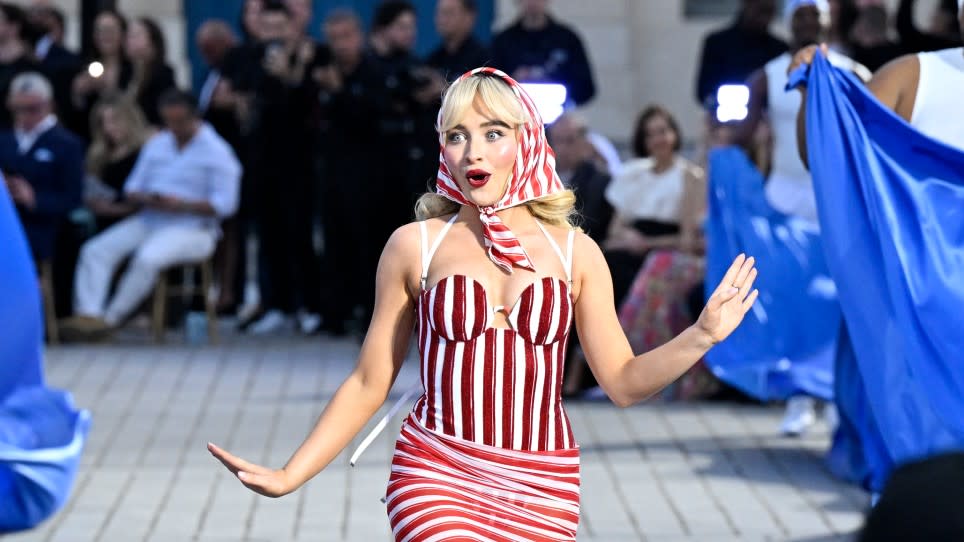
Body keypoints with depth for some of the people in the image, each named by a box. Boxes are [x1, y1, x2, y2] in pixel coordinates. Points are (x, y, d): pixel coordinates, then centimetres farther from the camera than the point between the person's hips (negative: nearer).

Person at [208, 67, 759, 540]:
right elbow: (369, 384, 8)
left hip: (543, 492, 2)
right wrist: (290, 476, 1)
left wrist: (701, 336, -7)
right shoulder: (416, 245, 4)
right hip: (438, 480, -2)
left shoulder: (574, 252, 7)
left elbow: (624, 381, 8)